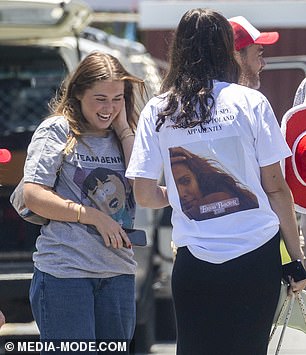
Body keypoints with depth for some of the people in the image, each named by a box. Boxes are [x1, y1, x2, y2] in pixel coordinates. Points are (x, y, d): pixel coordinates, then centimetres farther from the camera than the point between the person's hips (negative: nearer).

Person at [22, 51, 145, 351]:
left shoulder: (123, 137, 15)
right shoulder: (57, 130, -2)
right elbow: (33, 196, -9)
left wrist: (124, 129, 0)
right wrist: (94, 216, -12)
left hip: (118, 270, 6)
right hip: (65, 270, -6)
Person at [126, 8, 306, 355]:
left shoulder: (157, 112, 1)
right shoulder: (250, 102, -3)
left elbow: (144, 195, 0)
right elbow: (275, 187, -2)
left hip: (195, 266, 1)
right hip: (257, 256, -1)